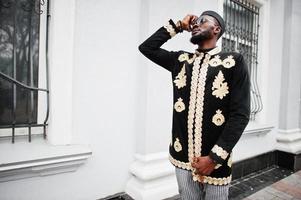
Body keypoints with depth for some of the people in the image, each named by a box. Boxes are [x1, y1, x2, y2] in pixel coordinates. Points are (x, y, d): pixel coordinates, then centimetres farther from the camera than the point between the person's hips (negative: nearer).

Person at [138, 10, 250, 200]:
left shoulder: (234, 61, -6)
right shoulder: (181, 60, 7)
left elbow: (240, 114, -11)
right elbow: (146, 47, 10)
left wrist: (215, 157, -14)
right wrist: (177, 26, 5)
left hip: (215, 158, -3)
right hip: (182, 157, 3)